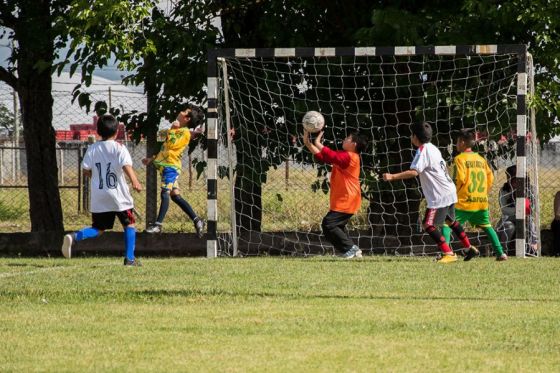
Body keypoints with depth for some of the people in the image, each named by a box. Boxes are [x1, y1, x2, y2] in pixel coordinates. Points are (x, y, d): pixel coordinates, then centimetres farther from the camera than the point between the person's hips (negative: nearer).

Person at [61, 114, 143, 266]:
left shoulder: (92, 149, 5)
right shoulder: (119, 148, -5)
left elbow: (86, 171, 4)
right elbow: (126, 166, -20)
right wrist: (135, 182, -30)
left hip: (98, 196, 3)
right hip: (118, 196, -3)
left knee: (98, 229, 11)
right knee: (129, 224, 13)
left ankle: (74, 236, -16)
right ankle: (130, 258, 4)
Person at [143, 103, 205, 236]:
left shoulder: (185, 132, -9)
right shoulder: (177, 130, 19)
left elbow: (171, 145, -21)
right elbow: (165, 149, 27)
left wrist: (172, 130, -13)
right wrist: (152, 159, 28)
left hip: (171, 166, -9)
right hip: (165, 165, 9)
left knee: (165, 193, -11)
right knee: (176, 196, 8)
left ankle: (158, 225, -12)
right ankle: (197, 220, 8)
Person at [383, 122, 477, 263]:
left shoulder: (423, 151, -16)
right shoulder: (433, 148, 12)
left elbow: (414, 172, -28)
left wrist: (392, 176, -30)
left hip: (439, 196, -10)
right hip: (449, 192, 10)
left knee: (428, 225, -10)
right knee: (450, 220, 26)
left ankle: (449, 253, -13)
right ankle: (469, 247, 38)